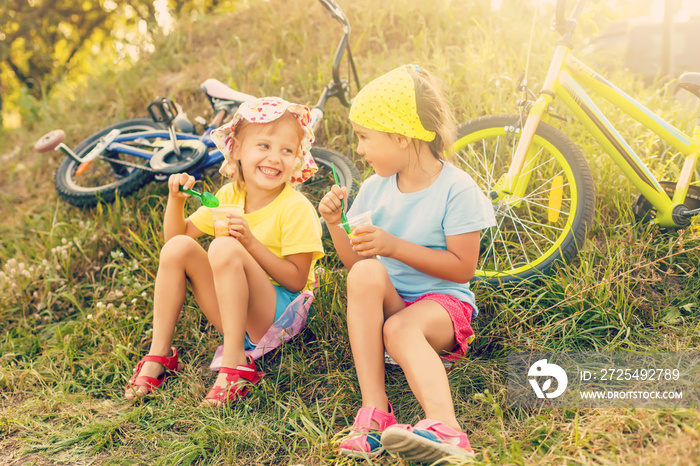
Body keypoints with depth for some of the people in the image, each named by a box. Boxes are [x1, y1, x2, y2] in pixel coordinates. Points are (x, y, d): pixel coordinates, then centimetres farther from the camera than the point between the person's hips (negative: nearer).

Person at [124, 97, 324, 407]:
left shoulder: (296, 209, -14)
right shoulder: (229, 195, 4)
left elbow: (297, 280, -17)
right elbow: (177, 232, 11)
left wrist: (251, 243, -26)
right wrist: (176, 199, -8)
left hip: (281, 316, -6)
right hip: (234, 312, 6)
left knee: (225, 248, -30)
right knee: (178, 247, -12)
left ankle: (235, 364, -28)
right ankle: (159, 355, -5)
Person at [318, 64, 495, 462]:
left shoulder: (457, 189, -11)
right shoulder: (374, 189, 5)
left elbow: (462, 268, -15)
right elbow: (355, 263, 9)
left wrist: (395, 246, -21)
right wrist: (335, 224, -10)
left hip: (443, 300, -4)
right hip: (386, 303, 4)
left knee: (401, 329, -37)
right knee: (366, 274, -31)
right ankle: (375, 411, -37)